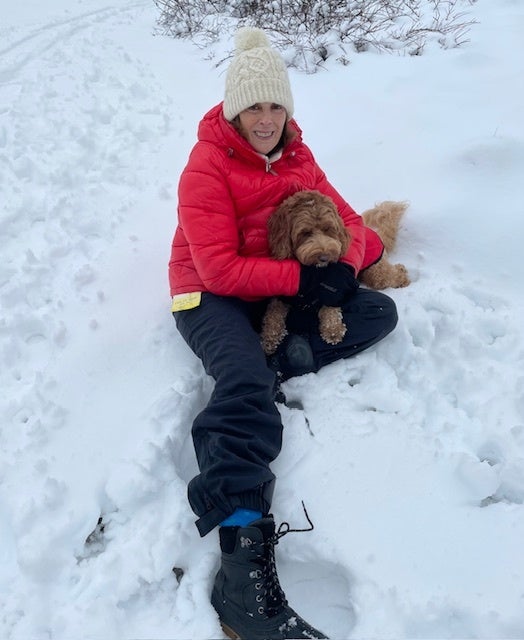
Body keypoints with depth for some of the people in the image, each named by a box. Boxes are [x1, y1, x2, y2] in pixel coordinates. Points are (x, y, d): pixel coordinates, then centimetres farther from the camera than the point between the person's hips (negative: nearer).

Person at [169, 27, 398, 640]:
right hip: (213, 296, -6)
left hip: (285, 291, 7)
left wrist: (345, 266, -16)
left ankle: (281, 357, -26)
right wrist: (299, 275, -24)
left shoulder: (297, 157, 8)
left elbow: (345, 220, 6)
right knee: (246, 381, -35)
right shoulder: (207, 165, -11)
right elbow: (220, 269, -20)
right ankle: (244, 560, -41)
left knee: (380, 311, -7)